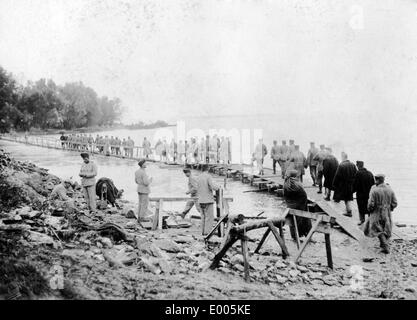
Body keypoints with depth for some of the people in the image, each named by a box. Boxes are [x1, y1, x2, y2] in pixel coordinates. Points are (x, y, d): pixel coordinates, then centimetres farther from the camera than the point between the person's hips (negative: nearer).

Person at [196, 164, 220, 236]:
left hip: (201, 200, 7)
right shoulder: (208, 176, -11)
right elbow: (213, 187, -18)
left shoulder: (198, 177, 8)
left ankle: (203, 231, 13)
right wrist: (218, 187, 1)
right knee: (209, 217, -2)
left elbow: (197, 189, 13)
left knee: (203, 217, 13)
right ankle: (207, 232, -5)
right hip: (208, 200, -7)